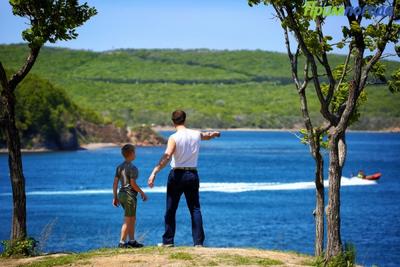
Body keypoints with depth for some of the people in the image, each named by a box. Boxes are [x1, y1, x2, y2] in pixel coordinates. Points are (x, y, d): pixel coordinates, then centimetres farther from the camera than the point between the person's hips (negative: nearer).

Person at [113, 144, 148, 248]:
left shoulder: (119, 167, 10)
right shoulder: (132, 168, -13)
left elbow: (115, 183, 9)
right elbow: (133, 183, -17)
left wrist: (115, 197, 14)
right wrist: (142, 193, -6)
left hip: (121, 194, 8)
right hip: (130, 195, -8)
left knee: (133, 219, 18)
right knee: (128, 220, -3)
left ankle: (132, 241, 21)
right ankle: (122, 242, -5)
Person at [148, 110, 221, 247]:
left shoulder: (174, 138, -12)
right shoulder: (196, 134, 4)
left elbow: (166, 157, -25)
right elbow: (207, 136, 28)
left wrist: (154, 173, -30)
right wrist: (215, 133, 51)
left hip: (177, 175, -4)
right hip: (193, 175, 4)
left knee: (170, 210, 7)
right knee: (195, 209, 7)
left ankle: (168, 241, 10)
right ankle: (198, 241, 1)